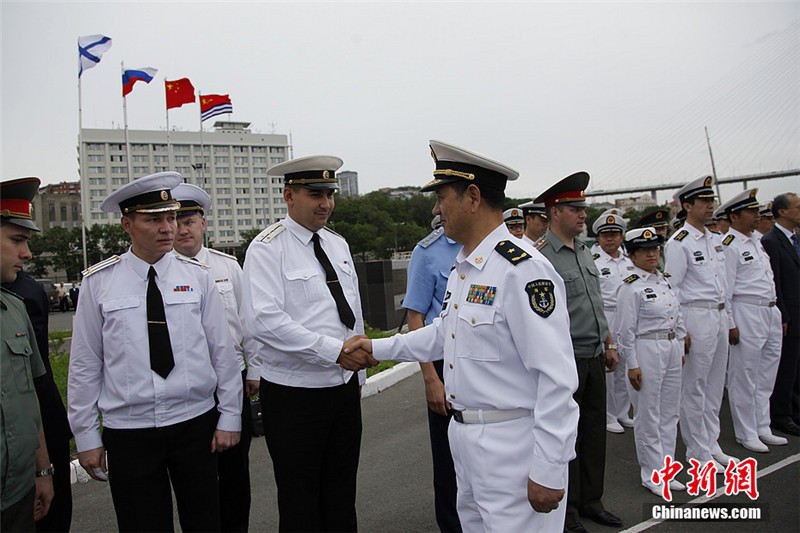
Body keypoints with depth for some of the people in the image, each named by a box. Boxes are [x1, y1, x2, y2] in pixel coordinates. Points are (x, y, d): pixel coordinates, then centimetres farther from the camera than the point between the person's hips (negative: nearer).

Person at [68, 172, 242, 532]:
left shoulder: (197, 277, 0)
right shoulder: (99, 282, -2)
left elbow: (223, 351, 1)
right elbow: (85, 364, 2)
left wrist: (229, 417, 1)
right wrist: (86, 436, 3)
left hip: (195, 423, 1)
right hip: (127, 431, 0)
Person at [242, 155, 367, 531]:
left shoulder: (338, 245, 10)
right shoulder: (267, 248, -12)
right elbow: (263, 320, -24)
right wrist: (334, 351, -26)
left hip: (344, 389, 6)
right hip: (294, 396, -6)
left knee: (342, 498, 19)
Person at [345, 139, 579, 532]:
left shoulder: (523, 270, -22)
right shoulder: (462, 267, 9)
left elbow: (557, 378, -23)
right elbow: (442, 334, 21)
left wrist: (548, 472, -21)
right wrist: (377, 348, 19)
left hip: (514, 447, -9)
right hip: (465, 440, 9)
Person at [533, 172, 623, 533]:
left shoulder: (584, 251, 13)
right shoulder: (540, 256, -13)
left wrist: (609, 344, 18)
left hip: (594, 357, 8)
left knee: (595, 429, 16)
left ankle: (590, 500, 32)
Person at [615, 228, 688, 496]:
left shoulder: (664, 280, 10)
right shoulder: (631, 287, -12)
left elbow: (677, 317, 19)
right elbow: (625, 330, -13)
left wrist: (681, 346, 16)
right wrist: (632, 364, -14)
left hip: (672, 348, 8)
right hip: (647, 350, -8)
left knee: (670, 413, 14)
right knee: (649, 415, 2)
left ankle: (666, 469, 27)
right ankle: (652, 475, 15)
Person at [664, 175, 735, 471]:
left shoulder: (715, 241, 15)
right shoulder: (679, 243, -10)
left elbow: (721, 283, 20)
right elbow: (670, 288, -14)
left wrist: (727, 317, 16)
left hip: (719, 316, 8)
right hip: (696, 316, -8)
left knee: (715, 385, 15)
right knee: (694, 388, 0)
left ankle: (711, 444, 27)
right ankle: (698, 453, 12)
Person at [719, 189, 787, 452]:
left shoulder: (756, 242, 17)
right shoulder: (728, 246, -12)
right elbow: (724, 289, -15)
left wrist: (776, 312, 17)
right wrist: (730, 325, -17)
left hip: (770, 313, 9)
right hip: (746, 314, -9)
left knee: (766, 375, 15)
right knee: (744, 376, 0)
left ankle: (762, 429, 28)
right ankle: (745, 433, 12)